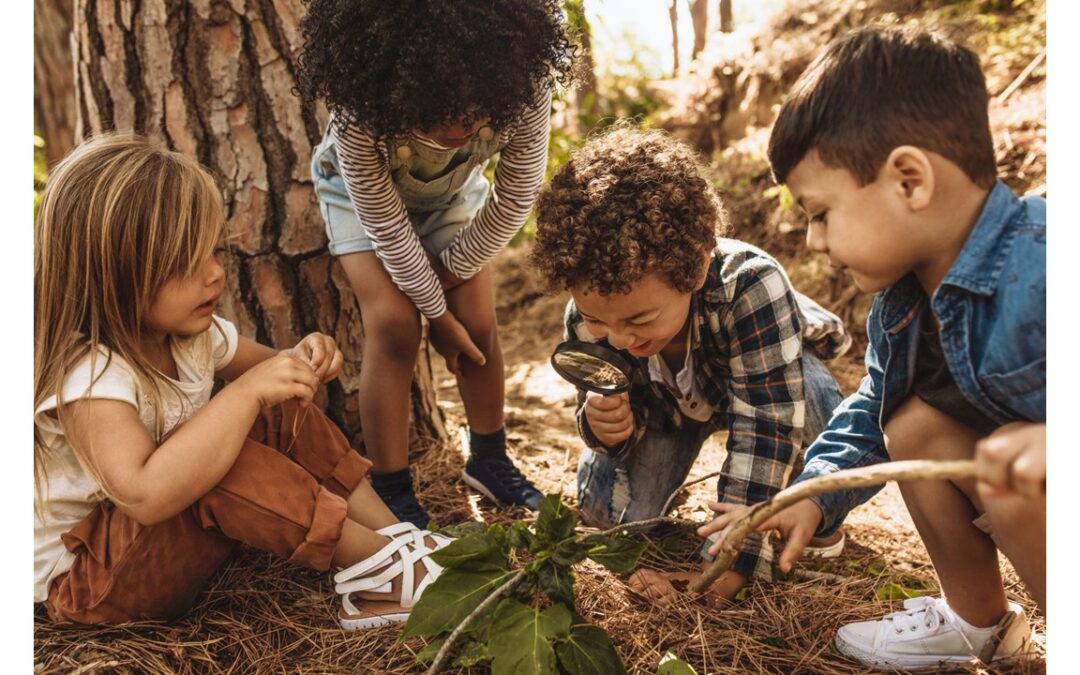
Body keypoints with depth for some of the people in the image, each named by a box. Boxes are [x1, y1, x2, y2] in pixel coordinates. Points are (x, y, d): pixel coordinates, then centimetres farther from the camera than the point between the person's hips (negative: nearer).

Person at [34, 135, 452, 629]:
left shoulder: (189, 331, -6)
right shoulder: (86, 375, -31)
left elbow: (261, 368, 11)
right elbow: (144, 494, -47)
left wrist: (301, 362, -14)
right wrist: (247, 392, -42)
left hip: (170, 531, 9)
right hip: (82, 578, -8)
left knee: (281, 416, -6)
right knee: (223, 462, -35)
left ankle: (397, 536, -8)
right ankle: (381, 570, -22)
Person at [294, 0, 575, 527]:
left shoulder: (525, 87, -36)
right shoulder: (359, 111, -40)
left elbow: (516, 197, -21)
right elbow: (386, 225, -27)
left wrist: (451, 269, -13)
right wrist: (437, 312, -18)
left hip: (453, 190, 3)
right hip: (362, 189, -2)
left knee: (478, 322, -4)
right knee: (394, 322, -18)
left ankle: (489, 460, 19)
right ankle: (390, 491, -4)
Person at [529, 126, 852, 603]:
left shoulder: (751, 285, -45)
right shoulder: (588, 316, -30)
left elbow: (767, 426, -43)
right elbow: (628, 416, -16)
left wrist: (730, 562, -43)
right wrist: (606, 427, -42)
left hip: (772, 374, -3)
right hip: (666, 400, 3)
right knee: (607, 510, -14)